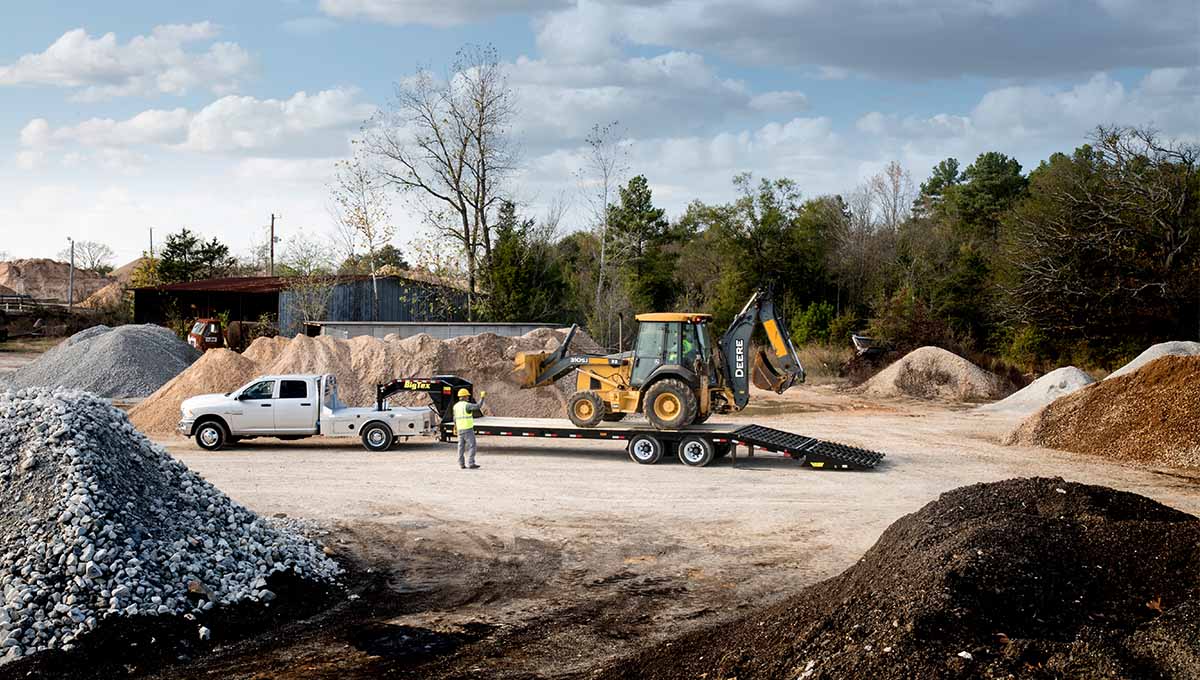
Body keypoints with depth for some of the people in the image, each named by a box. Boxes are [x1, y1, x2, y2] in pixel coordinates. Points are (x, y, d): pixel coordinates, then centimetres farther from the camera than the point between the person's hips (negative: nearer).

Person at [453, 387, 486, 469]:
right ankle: (470, 464, -9)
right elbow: (478, 406, -24)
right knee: (471, 446, -4)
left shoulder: (456, 406, 8)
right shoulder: (467, 405, -14)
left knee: (461, 447, 9)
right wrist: (482, 397, -15)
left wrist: (455, 428, 25)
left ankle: (461, 464, 9)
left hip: (460, 429, 7)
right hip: (468, 429, -7)